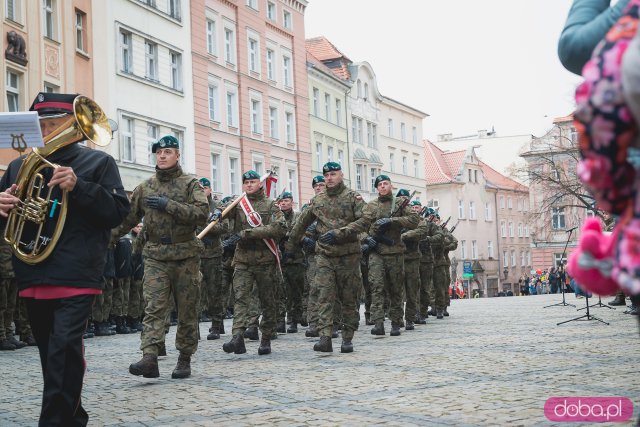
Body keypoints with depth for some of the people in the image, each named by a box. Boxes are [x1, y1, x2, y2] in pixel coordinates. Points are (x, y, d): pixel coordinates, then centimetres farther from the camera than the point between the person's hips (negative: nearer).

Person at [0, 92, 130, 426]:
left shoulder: (98, 162, 5)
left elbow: (118, 211, -4)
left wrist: (78, 187, -17)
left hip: (76, 276, -5)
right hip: (32, 277, 5)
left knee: (64, 349, -16)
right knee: (51, 354, 14)